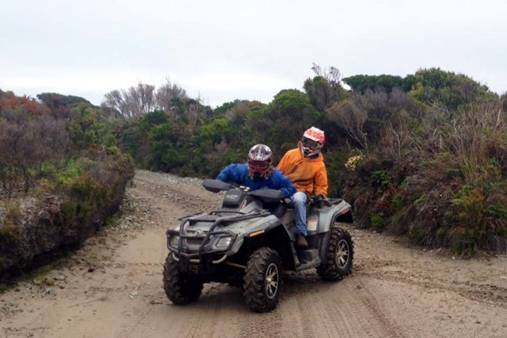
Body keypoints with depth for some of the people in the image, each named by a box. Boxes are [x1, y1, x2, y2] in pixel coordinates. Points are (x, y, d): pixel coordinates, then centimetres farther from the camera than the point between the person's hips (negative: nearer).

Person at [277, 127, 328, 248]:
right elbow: (278, 172, 12)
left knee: (298, 199, -40)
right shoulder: (290, 154, 7)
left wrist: (320, 195, -8)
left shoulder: (319, 165, 5)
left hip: (301, 191, -2)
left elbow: (321, 186, 11)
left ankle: (301, 233, -37)